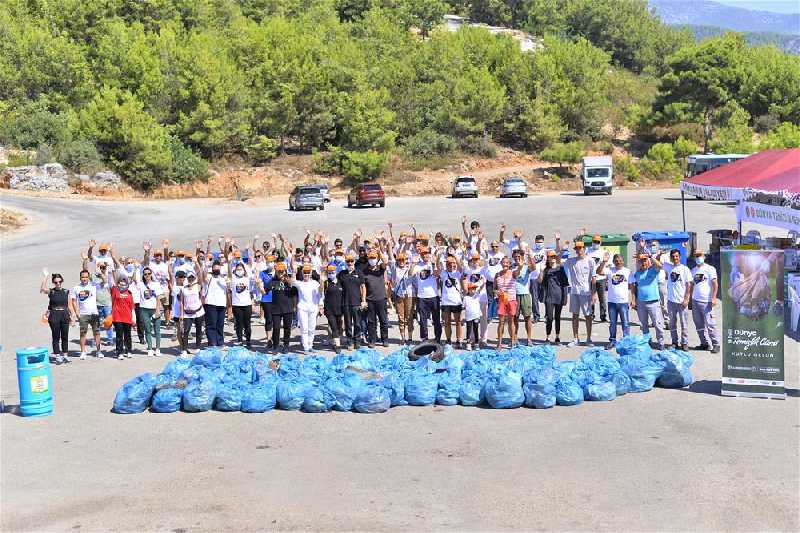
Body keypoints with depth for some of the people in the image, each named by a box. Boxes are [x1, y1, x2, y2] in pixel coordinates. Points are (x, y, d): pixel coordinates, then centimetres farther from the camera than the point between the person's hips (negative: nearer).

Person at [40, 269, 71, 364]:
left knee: (65, 336, 8)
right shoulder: (51, 291, -2)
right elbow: (42, 290, -24)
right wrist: (45, 277, -27)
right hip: (54, 315, -2)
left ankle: (64, 355, 19)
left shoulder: (66, 292, 6)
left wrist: (72, 316, 5)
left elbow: (69, 305, 10)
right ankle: (57, 356, 7)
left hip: (65, 315, 3)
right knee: (56, 337, 2)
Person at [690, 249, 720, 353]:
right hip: (695, 301, 6)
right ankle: (705, 343, 15)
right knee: (699, 324, 7)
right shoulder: (693, 270, 16)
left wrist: (714, 297, -16)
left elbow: (715, 284, -7)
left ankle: (716, 344, -3)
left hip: (706, 301, -6)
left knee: (710, 324, -8)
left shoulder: (710, 269, -1)